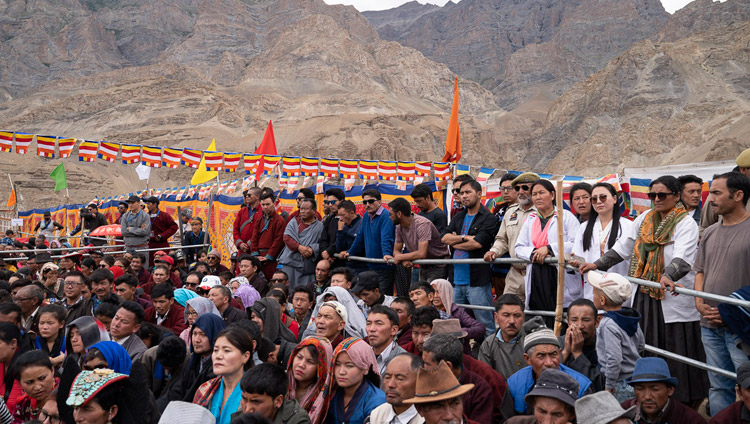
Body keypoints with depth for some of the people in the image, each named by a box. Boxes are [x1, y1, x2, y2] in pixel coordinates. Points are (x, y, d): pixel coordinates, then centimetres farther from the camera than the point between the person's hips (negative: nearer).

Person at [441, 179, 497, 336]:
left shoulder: (488, 218, -4)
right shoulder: (458, 218, 17)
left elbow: (477, 243, -15)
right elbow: (445, 238, 5)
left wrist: (455, 243, -1)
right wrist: (464, 238, -10)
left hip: (477, 281, -7)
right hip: (458, 280, 7)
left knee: (485, 324, -3)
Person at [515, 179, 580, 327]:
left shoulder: (566, 216, 4)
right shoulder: (530, 221, 19)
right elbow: (519, 248, 13)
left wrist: (549, 248, -13)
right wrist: (533, 253, -8)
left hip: (561, 279, -4)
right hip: (537, 281, 5)